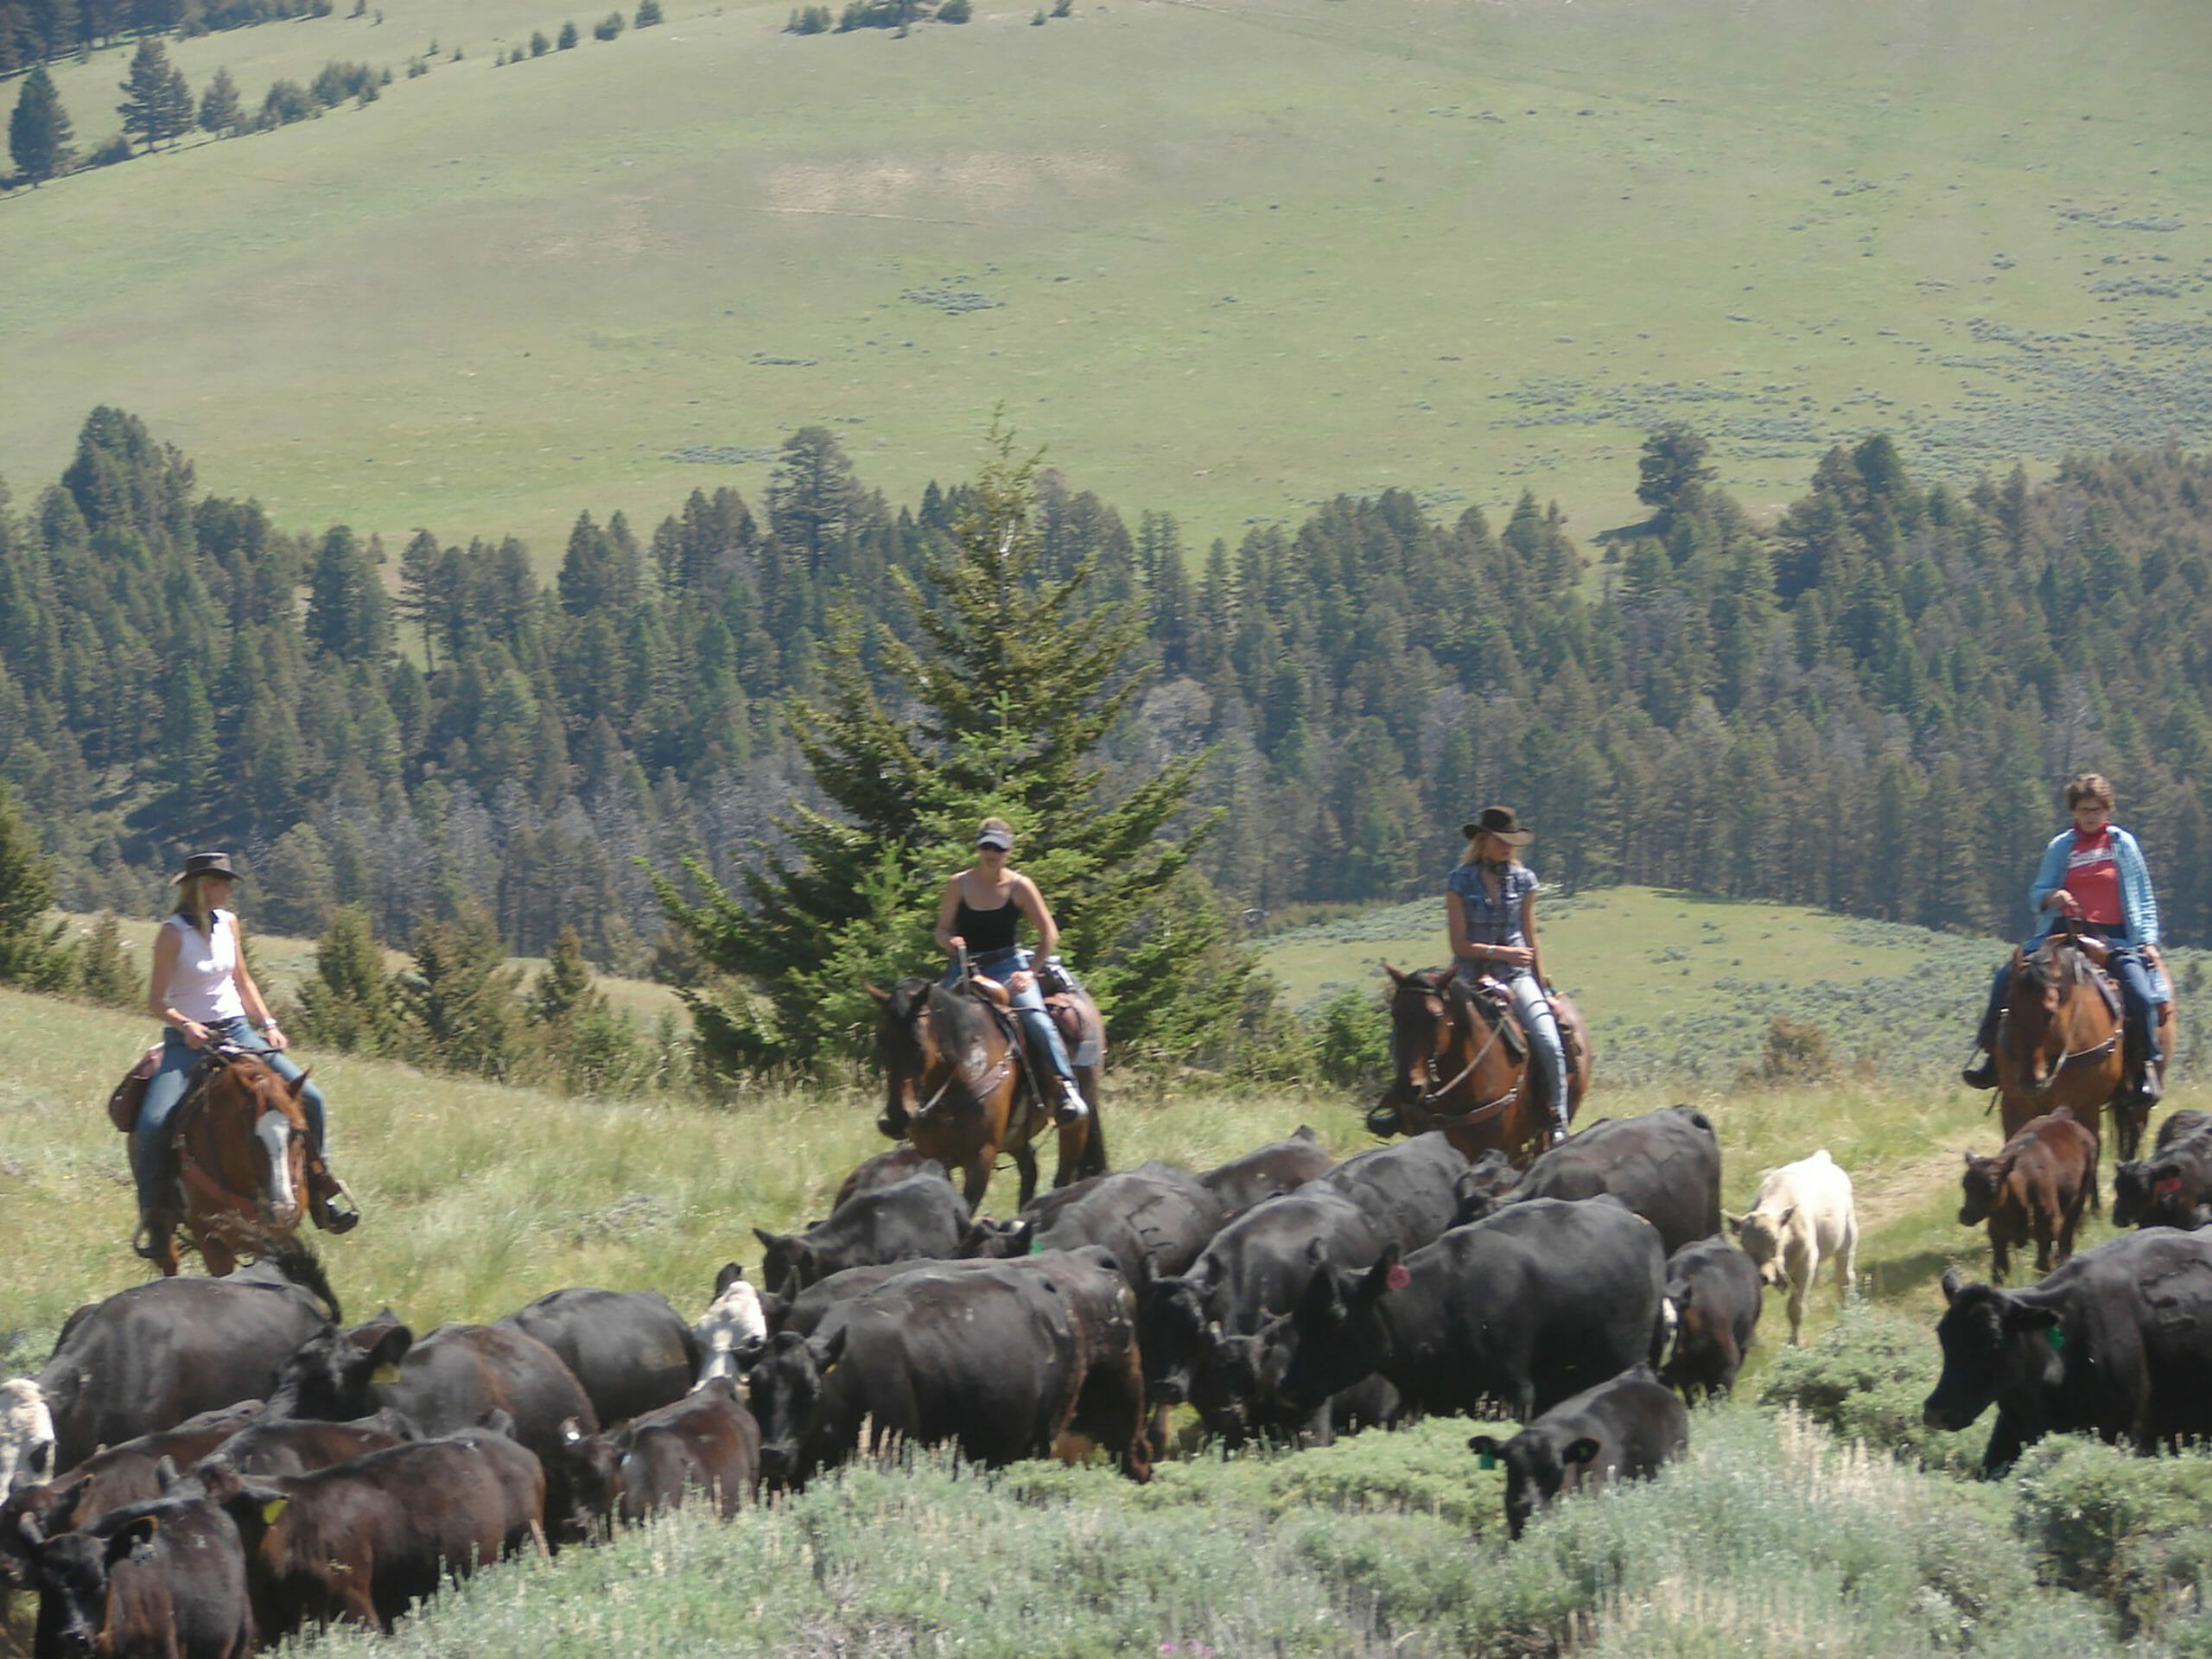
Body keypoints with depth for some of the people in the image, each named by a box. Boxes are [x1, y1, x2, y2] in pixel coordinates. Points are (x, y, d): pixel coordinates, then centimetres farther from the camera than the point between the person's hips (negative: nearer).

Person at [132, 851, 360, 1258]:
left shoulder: (228, 923, 6)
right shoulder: (173, 933, -10)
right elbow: (156, 1001, -9)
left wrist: (268, 1024, 8)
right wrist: (185, 1025, -26)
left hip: (237, 1031, 5)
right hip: (189, 1039, -5)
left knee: (308, 1097, -7)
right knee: (153, 1123, -24)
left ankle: (320, 1184, 9)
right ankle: (151, 1215, -7)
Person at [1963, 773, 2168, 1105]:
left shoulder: (2123, 844, 7)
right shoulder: (2061, 847, 11)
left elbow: (2144, 900, 10)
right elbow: (2036, 895, 12)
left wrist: (2148, 941, -2)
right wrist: (2051, 897, -12)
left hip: (2115, 938, -3)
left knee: (2141, 993, -28)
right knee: (2006, 977, -13)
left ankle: (2146, 1068, -12)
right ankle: (1993, 1057, -3)